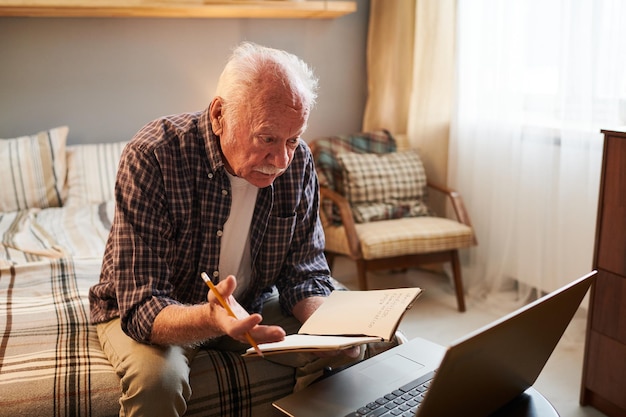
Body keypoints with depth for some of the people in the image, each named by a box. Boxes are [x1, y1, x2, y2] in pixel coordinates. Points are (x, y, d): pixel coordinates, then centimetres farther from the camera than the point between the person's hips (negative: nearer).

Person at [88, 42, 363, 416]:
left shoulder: (297, 161, -14)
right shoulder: (152, 157, -28)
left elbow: (305, 275, -7)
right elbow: (141, 308, -30)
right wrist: (210, 320, -52)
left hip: (248, 310, 4)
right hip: (146, 313, -3)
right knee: (158, 377, -34)